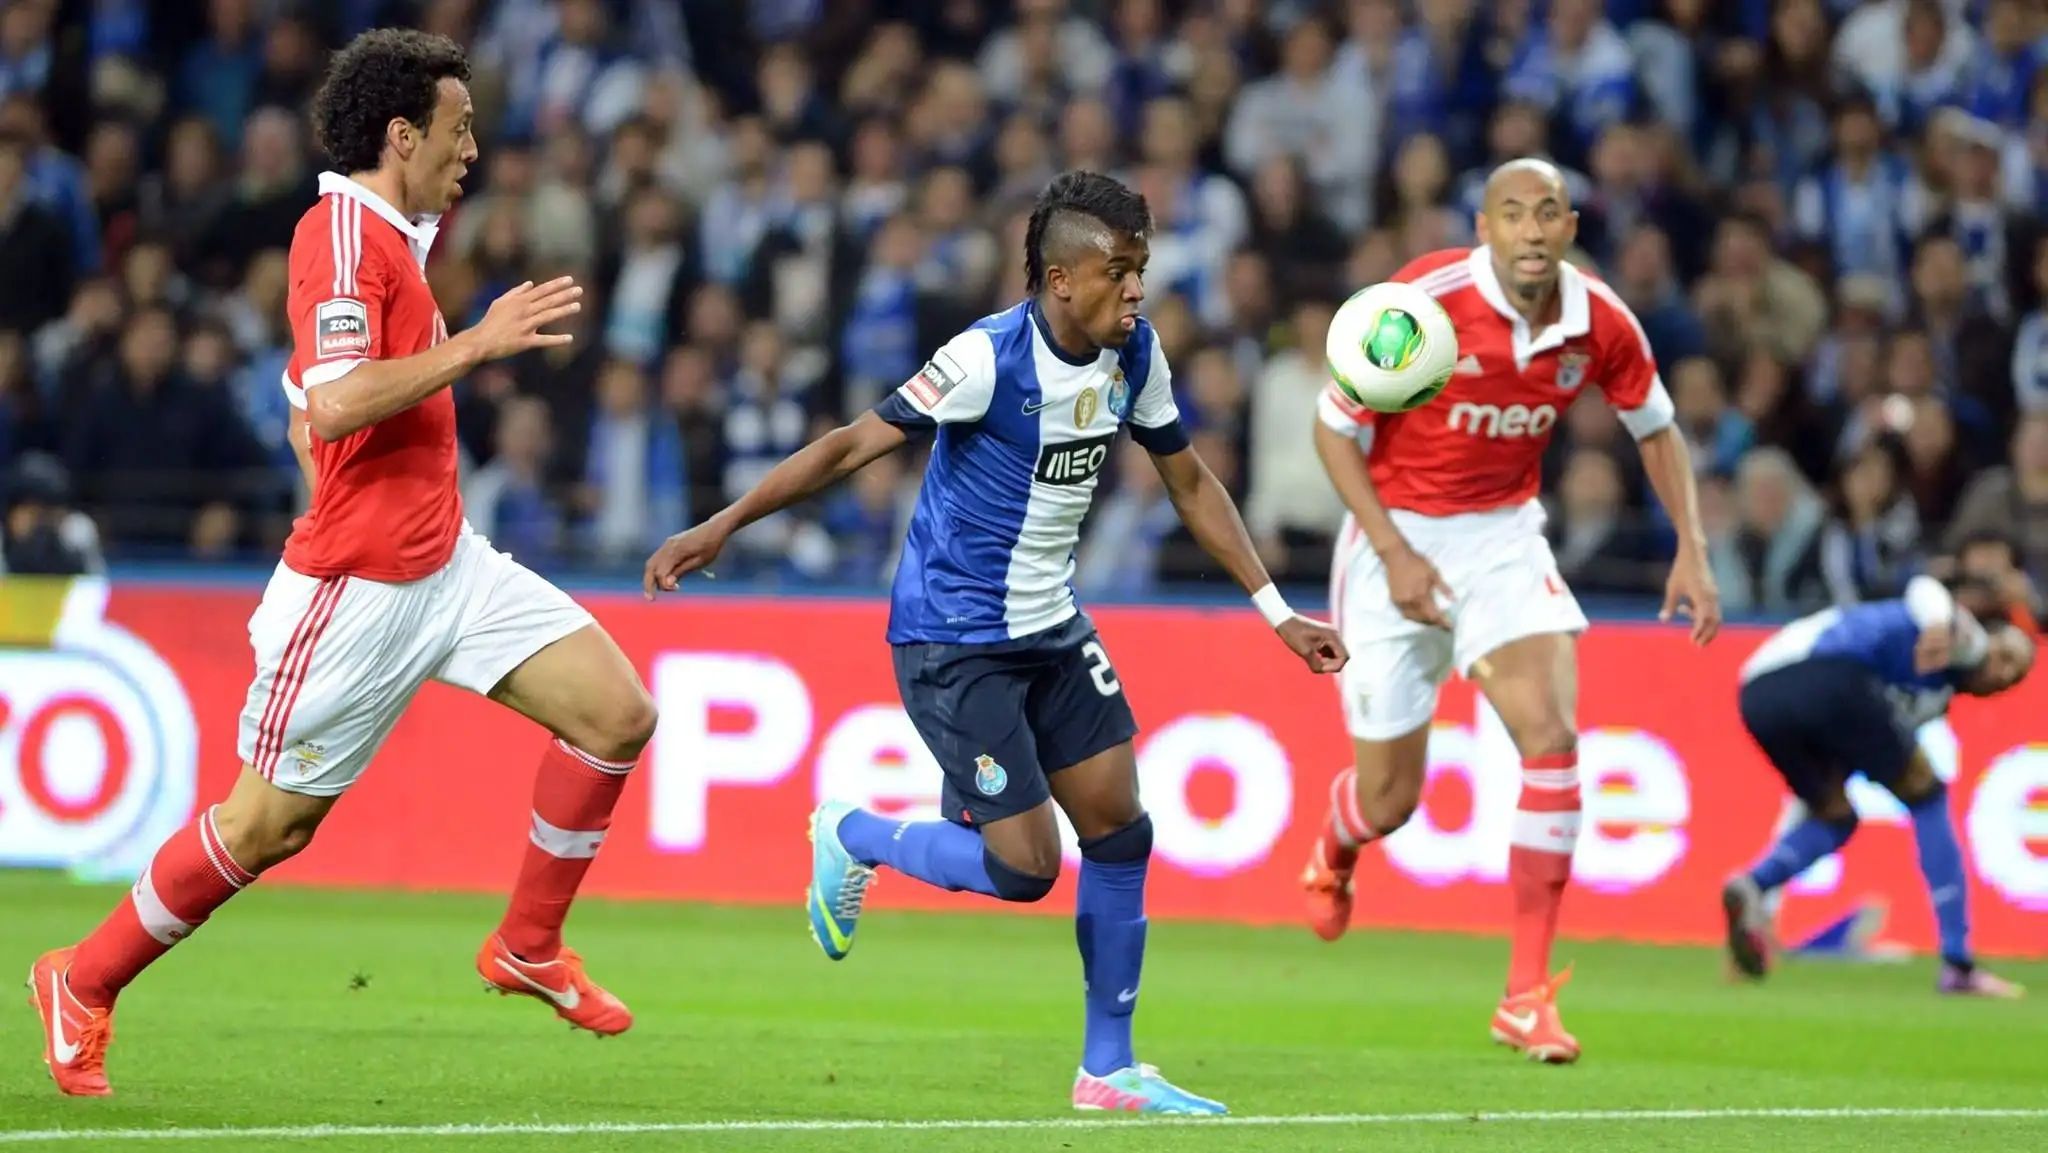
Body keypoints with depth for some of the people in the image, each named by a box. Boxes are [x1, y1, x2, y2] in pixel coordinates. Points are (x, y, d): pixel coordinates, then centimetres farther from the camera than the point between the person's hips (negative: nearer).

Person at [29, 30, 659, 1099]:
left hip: (446, 562, 9)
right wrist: (479, 340, -27)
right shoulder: (342, 232, -17)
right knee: (268, 822, 0)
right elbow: (334, 407, -30)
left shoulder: (385, 237, 13)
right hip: (356, 589, -9)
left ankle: (529, 947, 12)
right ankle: (83, 983, 18)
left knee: (617, 711, -1)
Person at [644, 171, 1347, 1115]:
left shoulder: (1135, 356, -2)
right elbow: (855, 445, -20)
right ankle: (850, 837, 17)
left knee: (1119, 830, 3)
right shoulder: (990, 358, -23)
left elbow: (1189, 482, 11)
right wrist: (721, 527, -23)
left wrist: (1277, 612, 11)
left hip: (1051, 628, 7)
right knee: (1026, 868, -10)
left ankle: (1108, 1070, 14)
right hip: (954, 638, -7)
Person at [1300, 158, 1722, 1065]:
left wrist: (1692, 550, -2)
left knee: (1552, 737, -20)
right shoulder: (1422, 302, -22)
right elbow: (1334, 428, -13)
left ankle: (1528, 995, -14)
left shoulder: (1601, 324, -10)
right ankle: (1334, 855, 45)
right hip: (1397, 538, -3)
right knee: (1389, 798, 4)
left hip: (1505, 535, 3)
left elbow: (1656, 430, 9)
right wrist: (1395, 554, -20)